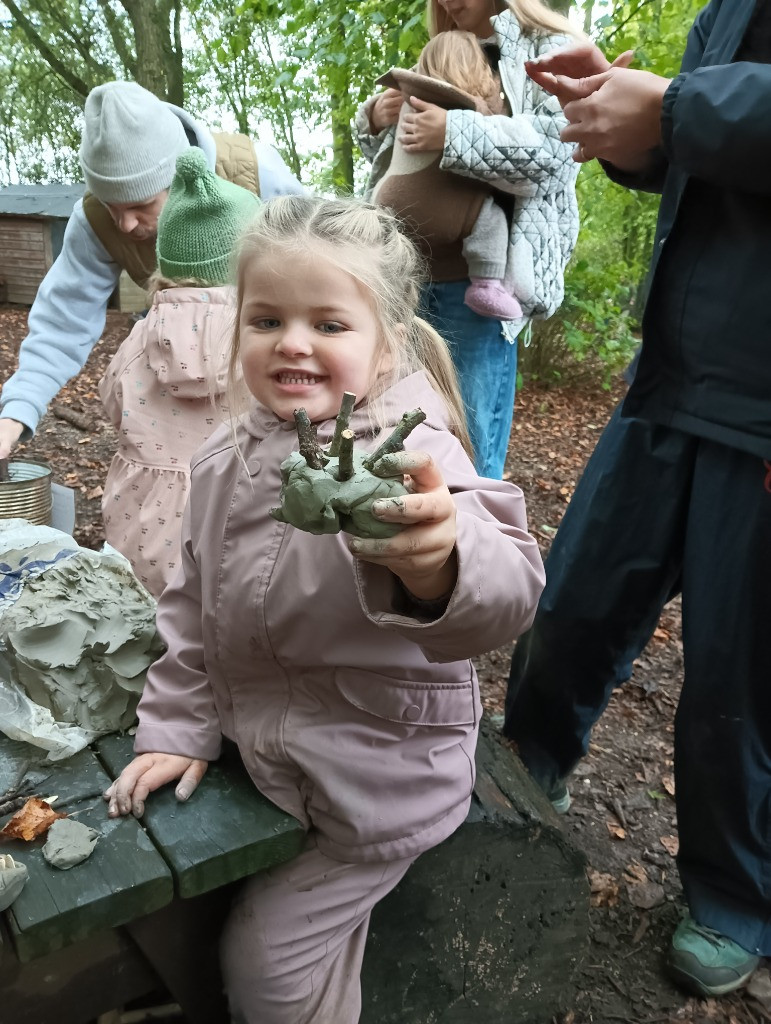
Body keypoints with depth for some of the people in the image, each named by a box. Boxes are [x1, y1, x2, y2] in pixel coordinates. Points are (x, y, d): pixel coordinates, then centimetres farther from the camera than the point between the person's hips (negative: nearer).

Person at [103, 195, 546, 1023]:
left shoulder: (410, 460, -26)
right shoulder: (227, 462, -5)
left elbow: (505, 591, -43)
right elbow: (194, 605, 5)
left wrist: (438, 565, -65)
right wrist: (177, 727, 5)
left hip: (377, 779, -6)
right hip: (268, 759, 6)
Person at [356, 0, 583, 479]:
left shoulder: (549, 50, 4)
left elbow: (555, 142, -13)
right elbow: (392, 154, 28)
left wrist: (454, 133, -21)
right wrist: (375, 119, 6)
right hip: (412, 272, 7)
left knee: (471, 449, -5)